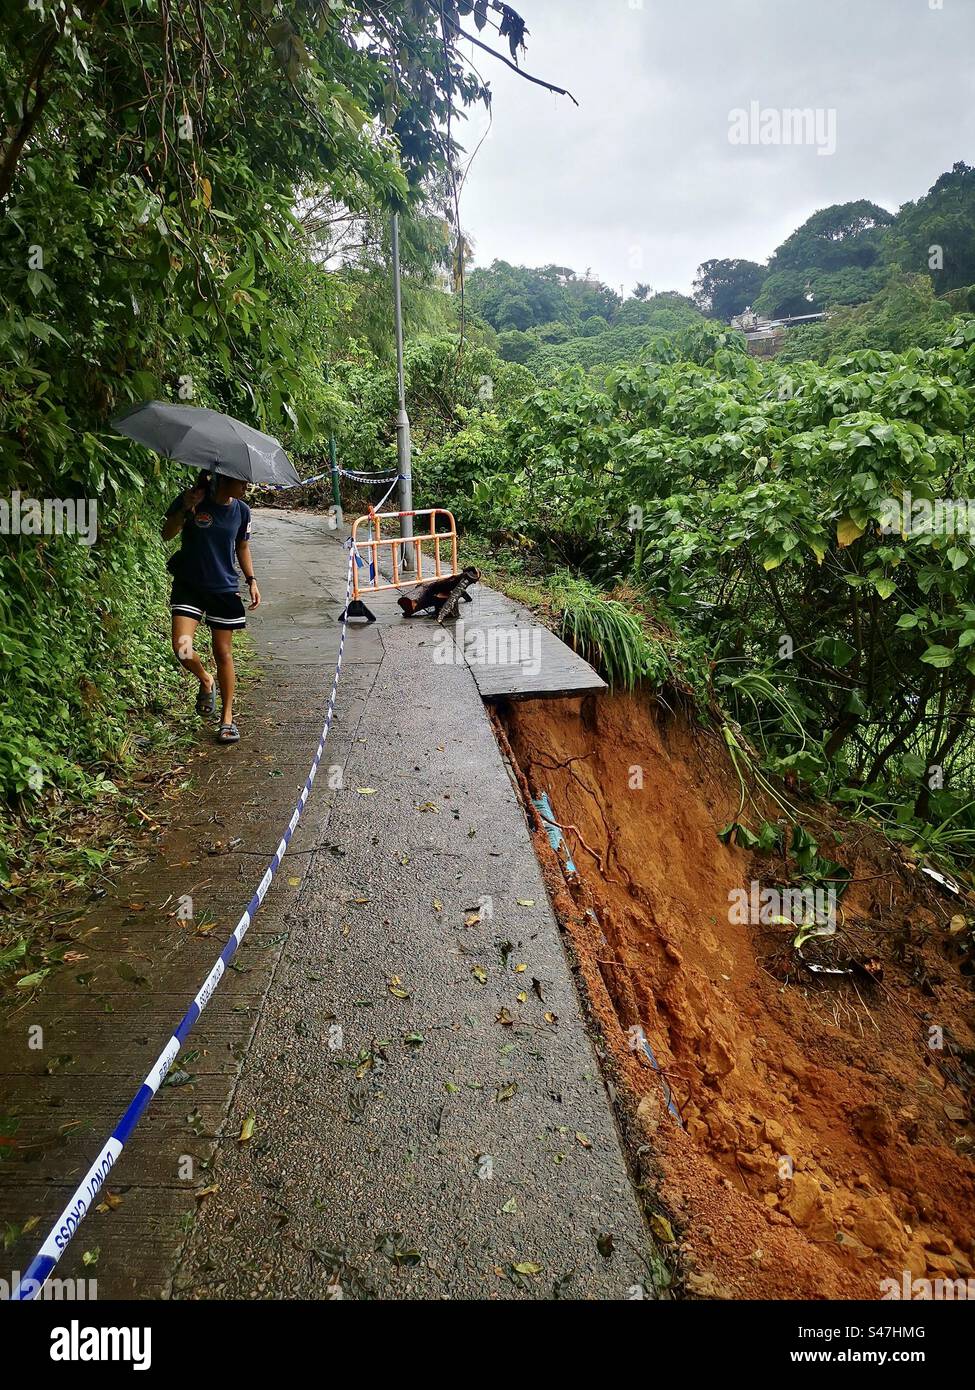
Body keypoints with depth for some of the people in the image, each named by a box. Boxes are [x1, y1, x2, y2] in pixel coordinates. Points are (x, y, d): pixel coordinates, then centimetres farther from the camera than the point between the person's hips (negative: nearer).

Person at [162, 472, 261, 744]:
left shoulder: (241, 510, 0)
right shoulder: (192, 499, -10)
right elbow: (167, 535, -8)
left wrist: (251, 580, 5)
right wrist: (184, 510, -24)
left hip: (224, 589, 2)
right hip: (189, 585, -2)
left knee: (223, 652, 4)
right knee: (182, 646, -17)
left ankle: (227, 718, 16)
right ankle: (206, 681, 17)